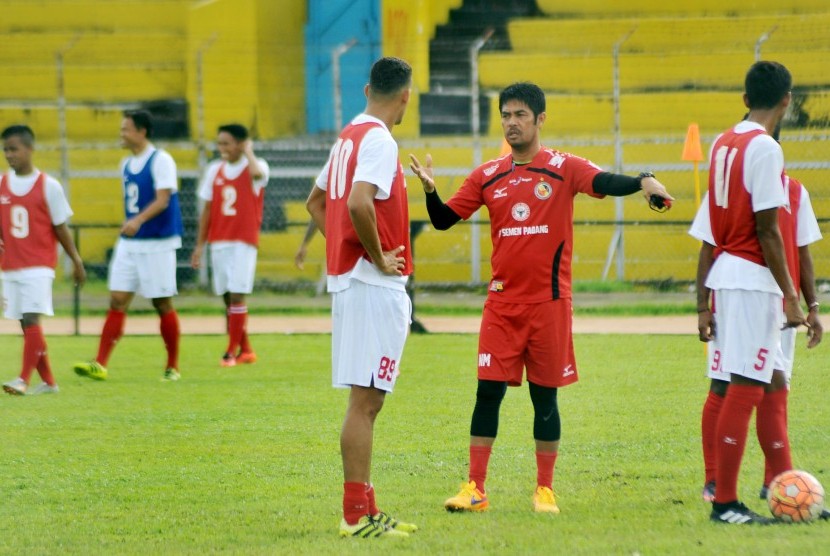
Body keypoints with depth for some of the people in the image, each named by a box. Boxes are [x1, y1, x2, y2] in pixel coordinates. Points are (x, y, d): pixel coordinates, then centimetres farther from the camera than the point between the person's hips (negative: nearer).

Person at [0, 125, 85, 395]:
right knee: (27, 325, 7)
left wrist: (76, 261, 6)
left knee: (31, 320, -16)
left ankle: (24, 379, -19)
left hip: (39, 265, -5)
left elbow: (60, 227, 2)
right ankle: (47, 381, 16)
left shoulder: (48, 186, -4)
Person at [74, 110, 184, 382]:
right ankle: (100, 364, -10)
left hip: (158, 244, -7)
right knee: (117, 301, -3)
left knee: (163, 304, 1)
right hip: (129, 242, 7)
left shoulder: (161, 160, -10)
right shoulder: (126, 165, 13)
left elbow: (162, 200, -21)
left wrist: (138, 220, -35)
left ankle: (172, 367, 13)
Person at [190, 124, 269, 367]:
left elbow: (256, 173, -32)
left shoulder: (256, 166, -4)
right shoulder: (215, 170, 10)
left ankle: (231, 351, -8)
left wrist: (248, 152, -13)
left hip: (244, 241, -5)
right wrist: (200, 245, 11)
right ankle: (245, 350, 17)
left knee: (237, 296, -11)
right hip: (219, 242, 5)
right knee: (228, 298, 7)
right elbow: (207, 210, 13)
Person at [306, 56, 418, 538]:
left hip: (347, 277, 9)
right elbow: (359, 203, -28)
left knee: (366, 401, 12)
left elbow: (316, 201, 24)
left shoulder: (349, 136, 14)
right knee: (365, 400, -7)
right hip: (375, 284, -9)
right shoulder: (379, 141, -14)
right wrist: (379, 257, -16)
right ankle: (357, 515, -6)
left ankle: (365, 511, 16)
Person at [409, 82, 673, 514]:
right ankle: (475, 489, 2)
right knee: (488, 391, -2)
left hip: (549, 300, -2)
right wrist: (429, 190, -13)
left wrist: (642, 182, -41)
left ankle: (545, 490, 14)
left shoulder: (562, 168, -2)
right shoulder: (488, 176, 7)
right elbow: (444, 219, 8)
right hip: (502, 302, 2)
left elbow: (603, 182, -20)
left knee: (545, 396, 4)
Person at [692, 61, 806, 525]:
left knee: (773, 385, 13)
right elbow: (767, 230, -16)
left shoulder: (724, 144, 13)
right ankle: (725, 503, -6)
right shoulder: (765, 148, -13)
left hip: (725, 275, 9)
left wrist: (704, 303, 18)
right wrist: (790, 296, -13)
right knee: (745, 388, -7)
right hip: (753, 279, -9)